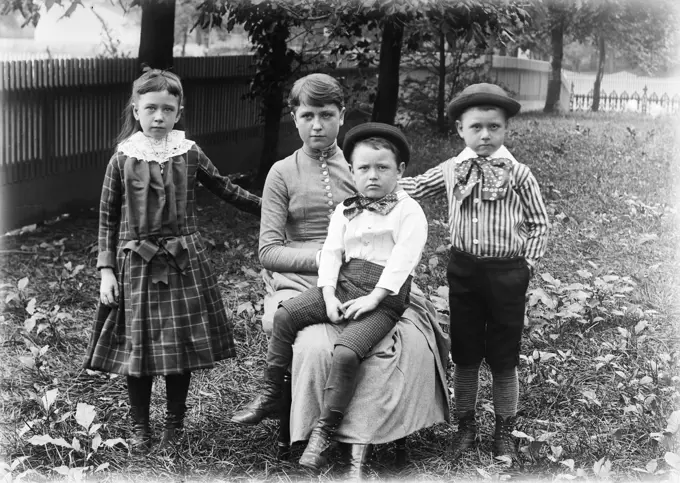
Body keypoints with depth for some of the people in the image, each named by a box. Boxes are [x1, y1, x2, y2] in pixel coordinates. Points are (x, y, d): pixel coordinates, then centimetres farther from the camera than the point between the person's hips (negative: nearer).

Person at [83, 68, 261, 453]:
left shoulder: (189, 154, 1)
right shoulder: (123, 159, -2)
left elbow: (226, 190, 13)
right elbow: (108, 218, 2)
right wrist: (106, 270, -2)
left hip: (184, 260, 1)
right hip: (136, 262, -1)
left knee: (181, 346, 6)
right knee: (138, 345, 4)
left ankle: (175, 423, 24)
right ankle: (140, 427, 21)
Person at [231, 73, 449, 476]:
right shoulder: (283, 174, 5)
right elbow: (269, 251, -2)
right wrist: (325, 256, -17)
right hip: (302, 281, -2)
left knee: (409, 342, -25)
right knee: (315, 347, -31)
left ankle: (360, 441, -20)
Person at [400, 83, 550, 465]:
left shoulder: (518, 174, -5)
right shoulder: (451, 170, 2)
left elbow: (540, 223, 2)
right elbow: (414, 187, 17)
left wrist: (528, 265, -4)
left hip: (507, 273, -2)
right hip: (464, 270, 2)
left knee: (504, 361, 6)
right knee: (465, 357, 11)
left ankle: (505, 433, 22)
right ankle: (466, 427, 26)